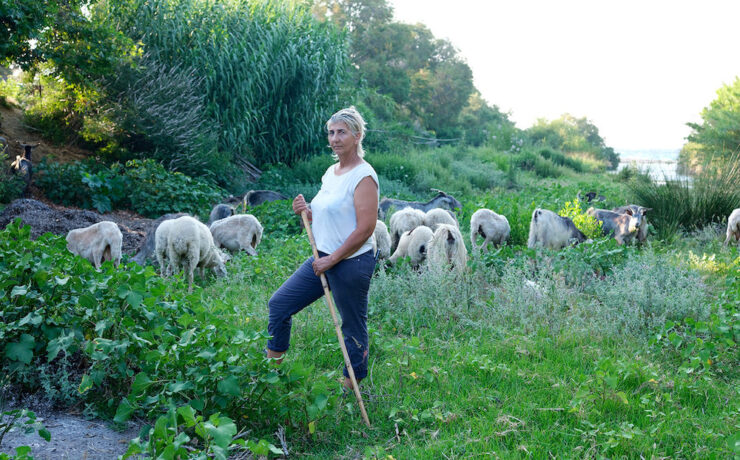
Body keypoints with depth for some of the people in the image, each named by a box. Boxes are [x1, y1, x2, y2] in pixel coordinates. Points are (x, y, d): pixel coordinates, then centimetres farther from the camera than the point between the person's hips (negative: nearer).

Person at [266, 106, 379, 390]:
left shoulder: (363, 176, -15)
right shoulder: (331, 172, 12)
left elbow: (366, 229, -21)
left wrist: (332, 259, -18)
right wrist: (306, 212, 2)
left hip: (352, 263, -9)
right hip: (323, 259, 9)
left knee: (353, 329, 4)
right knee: (279, 304, 11)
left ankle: (351, 389, 20)